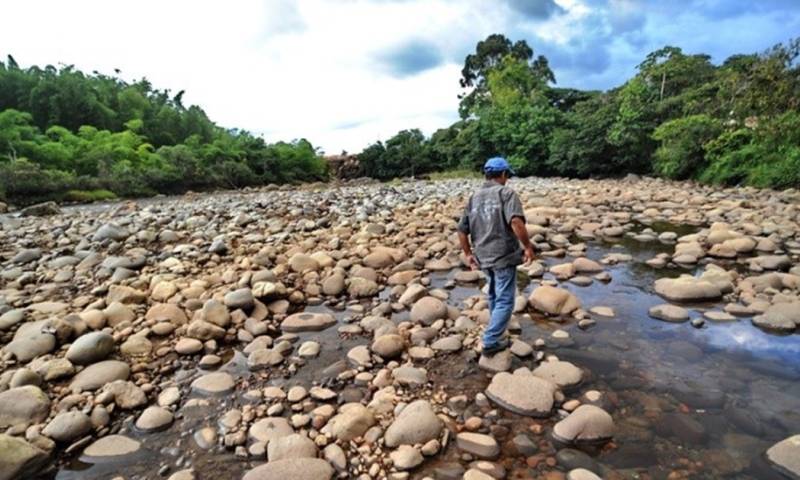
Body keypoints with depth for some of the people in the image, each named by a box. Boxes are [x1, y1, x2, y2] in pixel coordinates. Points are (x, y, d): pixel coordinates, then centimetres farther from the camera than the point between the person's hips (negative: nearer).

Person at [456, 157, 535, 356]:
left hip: (483, 257, 7)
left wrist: (468, 254, 18)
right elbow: (516, 222, -27)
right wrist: (528, 246, -16)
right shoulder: (506, 193, -9)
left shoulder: (474, 197, 9)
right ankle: (491, 341, 4)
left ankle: (497, 328, 43)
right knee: (504, 299, 4)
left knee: (494, 294, 26)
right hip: (504, 256, -6)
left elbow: (462, 231, 9)